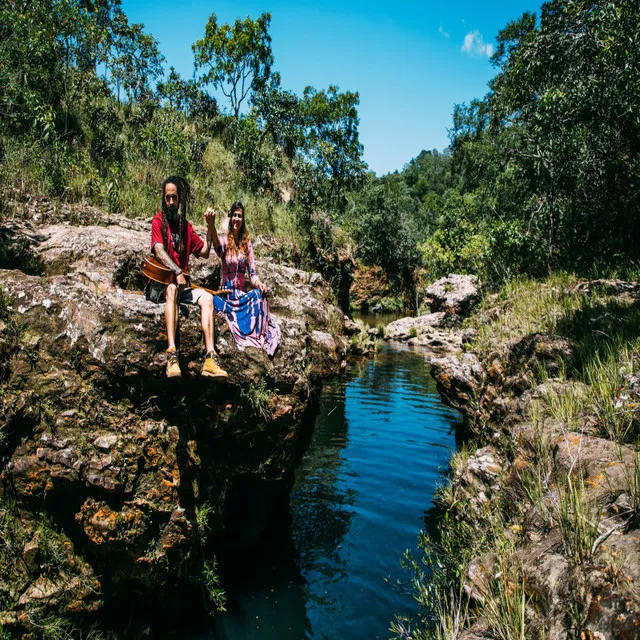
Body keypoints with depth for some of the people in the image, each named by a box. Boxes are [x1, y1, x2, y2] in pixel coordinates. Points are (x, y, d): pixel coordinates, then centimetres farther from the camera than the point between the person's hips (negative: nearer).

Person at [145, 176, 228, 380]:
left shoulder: (186, 226, 15)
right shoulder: (159, 220, -2)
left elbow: (205, 252, 15)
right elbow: (159, 251, -18)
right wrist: (177, 272, -32)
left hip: (181, 284, 5)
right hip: (159, 282, -5)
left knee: (207, 298, -19)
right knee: (172, 289, -37)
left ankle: (209, 358, -30)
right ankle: (172, 354, -48)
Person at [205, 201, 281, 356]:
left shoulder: (247, 242, 7)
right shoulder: (225, 241, -4)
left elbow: (252, 272, 5)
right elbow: (218, 247, -32)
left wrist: (259, 283, -19)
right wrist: (211, 225, -53)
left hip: (243, 294, 2)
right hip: (226, 292, -2)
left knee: (260, 294, -29)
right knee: (212, 301, -34)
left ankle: (261, 336, -16)